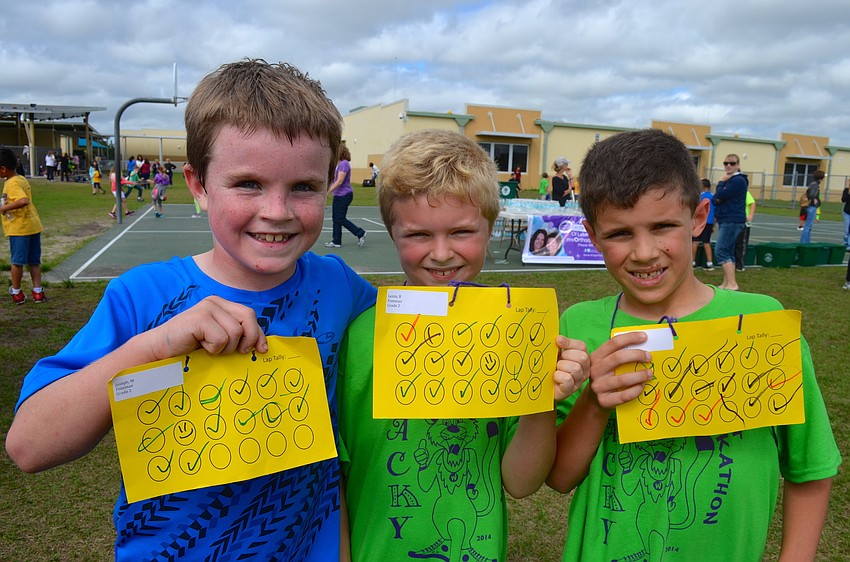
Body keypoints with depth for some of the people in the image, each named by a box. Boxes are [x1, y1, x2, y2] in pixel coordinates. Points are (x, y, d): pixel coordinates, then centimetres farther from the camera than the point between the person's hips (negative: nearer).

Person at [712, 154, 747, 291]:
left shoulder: (738, 180, -12)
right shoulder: (728, 180, 18)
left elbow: (720, 196, -21)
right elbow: (715, 199, 11)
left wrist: (721, 182, -5)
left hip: (732, 221, -10)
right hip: (725, 220, 10)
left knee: (720, 251, -14)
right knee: (728, 252, 10)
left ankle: (732, 284, -15)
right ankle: (726, 283, 15)